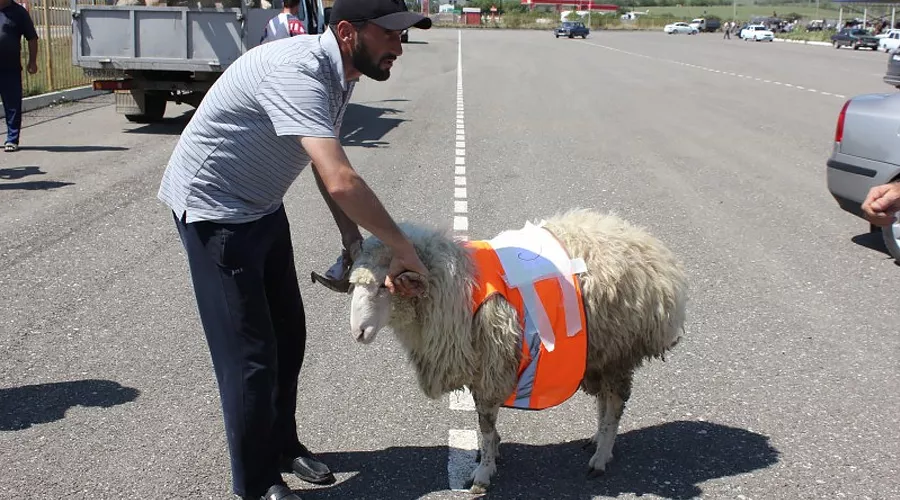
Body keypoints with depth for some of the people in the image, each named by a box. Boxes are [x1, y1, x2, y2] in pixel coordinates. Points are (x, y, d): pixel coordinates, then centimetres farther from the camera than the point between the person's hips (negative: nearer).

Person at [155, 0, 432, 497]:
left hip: (261, 207, 9)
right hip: (213, 209, -9)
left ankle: (283, 447, 34)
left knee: (288, 336, 15)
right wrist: (404, 249, -31)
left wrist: (354, 241, -4)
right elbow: (341, 182, -42)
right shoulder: (299, 72, -32)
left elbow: (329, 170, 7)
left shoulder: (338, 73, -2)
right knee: (250, 353, -3)